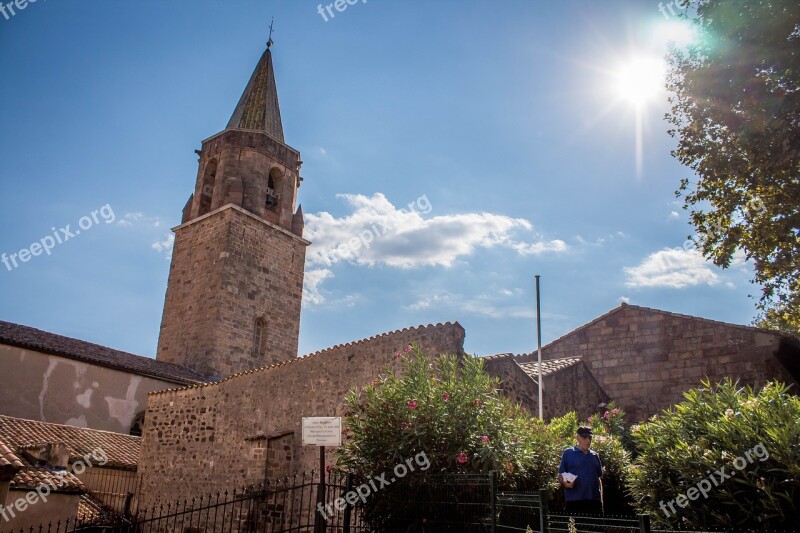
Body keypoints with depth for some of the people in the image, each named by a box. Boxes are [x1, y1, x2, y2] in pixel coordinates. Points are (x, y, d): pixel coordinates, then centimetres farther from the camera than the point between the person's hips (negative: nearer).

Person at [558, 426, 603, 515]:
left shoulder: (595, 456, 14)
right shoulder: (568, 453, 1)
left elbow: (598, 478, 18)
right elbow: (560, 476, 1)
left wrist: (600, 499, 12)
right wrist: (565, 483, -20)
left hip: (594, 500, 4)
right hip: (574, 500, -4)